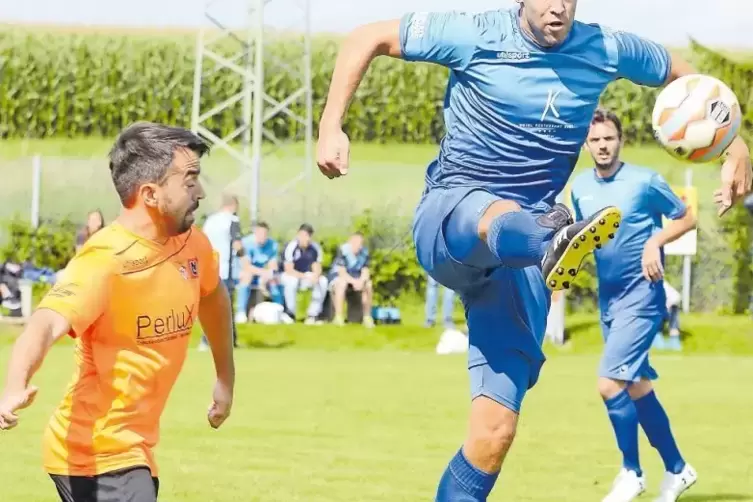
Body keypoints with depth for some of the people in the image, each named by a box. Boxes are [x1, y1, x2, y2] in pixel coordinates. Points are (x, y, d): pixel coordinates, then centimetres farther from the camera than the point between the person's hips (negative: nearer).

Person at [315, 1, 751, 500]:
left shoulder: (605, 51, 2)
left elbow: (690, 77, 17)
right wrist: (331, 128, -11)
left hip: (518, 253, 3)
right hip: (448, 219, -3)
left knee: (495, 430, -8)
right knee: (494, 217, -44)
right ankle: (553, 244, -80)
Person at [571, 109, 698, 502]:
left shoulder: (645, 181, -11)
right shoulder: (580, 187, 5)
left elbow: (687, 218, -1)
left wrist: (655, 241, -16)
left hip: (641, 296, -7)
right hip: (607, 297, 7)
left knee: (609, 384, -16)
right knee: (638, 387, 12)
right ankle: (677, 469, 25)